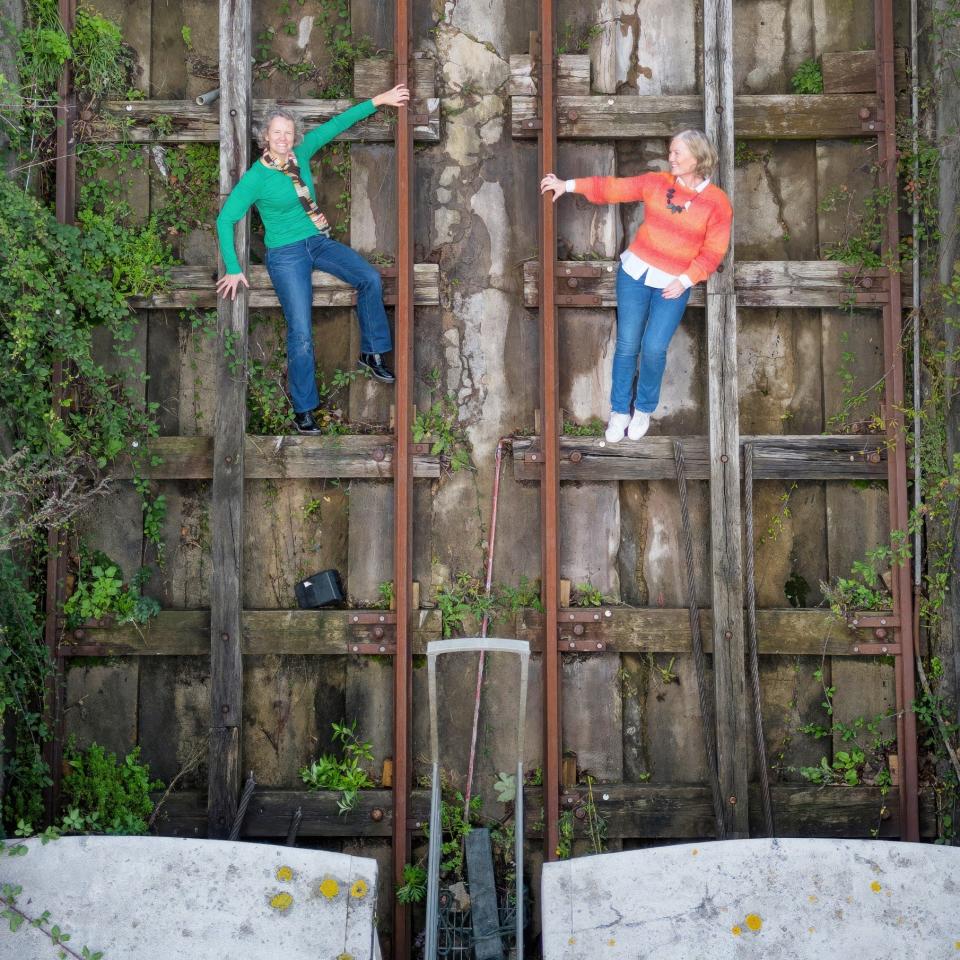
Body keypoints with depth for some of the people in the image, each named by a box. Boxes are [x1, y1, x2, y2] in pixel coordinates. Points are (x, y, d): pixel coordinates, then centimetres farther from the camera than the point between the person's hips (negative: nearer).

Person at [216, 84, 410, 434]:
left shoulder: (300, 155, 1)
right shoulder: (256, 177, -13)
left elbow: (335, 125, 5)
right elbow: (225, 219, -11)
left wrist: (377, 101, 3)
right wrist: (233, 269, -13)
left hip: (320, 242, 5)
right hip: (286, 254, -5)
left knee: (369, 278, -16)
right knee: (301, 332, -9)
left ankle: (371, 354, 2)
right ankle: (302, 410, 3)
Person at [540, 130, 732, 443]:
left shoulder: (717, 203, -6)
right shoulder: (656, 183, 1)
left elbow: (713, 252, -5)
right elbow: (611, 188, 4)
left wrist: (686, 280, -15)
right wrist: (569, 186, -2)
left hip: (673, 285, -2)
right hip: (635, 272, 2)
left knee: (654, 348, -11)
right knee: (627, 345, 1)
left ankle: (644, 410, 13)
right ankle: (619, 412, 14)